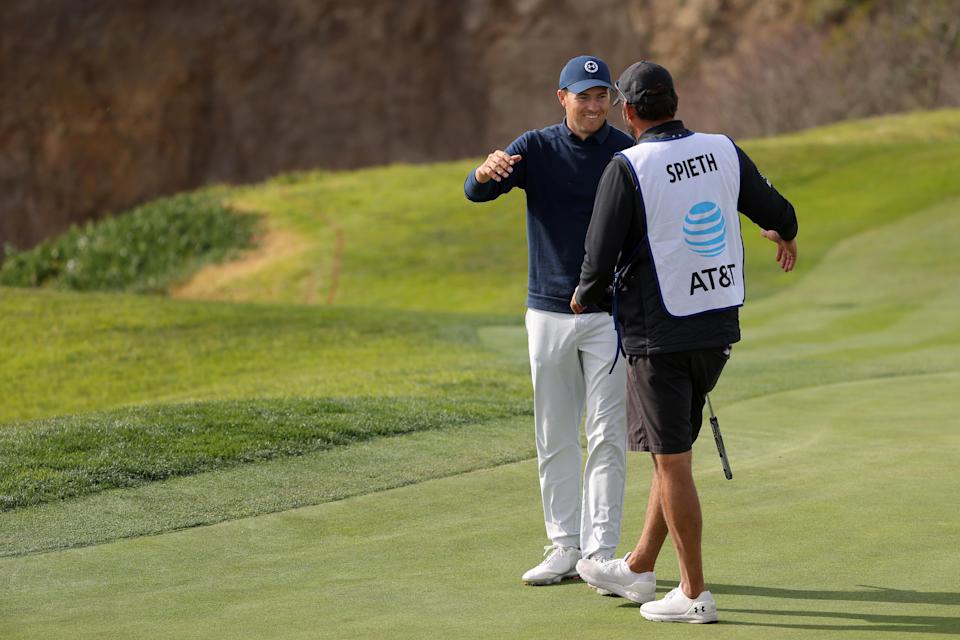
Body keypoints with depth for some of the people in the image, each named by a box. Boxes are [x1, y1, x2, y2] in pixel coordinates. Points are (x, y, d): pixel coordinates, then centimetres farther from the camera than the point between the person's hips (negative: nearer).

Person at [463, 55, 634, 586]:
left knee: (607, 437, -3)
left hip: (611, 313, -2)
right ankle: (564, 547, 14)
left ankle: (600, 551, 0)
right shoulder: (537, 148, -1)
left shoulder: (629, 154, -3)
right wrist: (488, 170, -39)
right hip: (549, 311, 2)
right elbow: (475, 191, -15)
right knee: (554, 439, 7)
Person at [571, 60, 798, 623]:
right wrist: (786, 235, 37)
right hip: (719, 328, 6)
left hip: (659, 334, -6)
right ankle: (639, 570, 29)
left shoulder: (627, 169, -14)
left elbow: (600, 259, -13)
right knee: (675, 453, 17)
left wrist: (584, 297, 10)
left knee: (672, 461, 1)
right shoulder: (724, 151, 1)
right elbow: (779, 214, 12)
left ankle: (695, 593, 4)